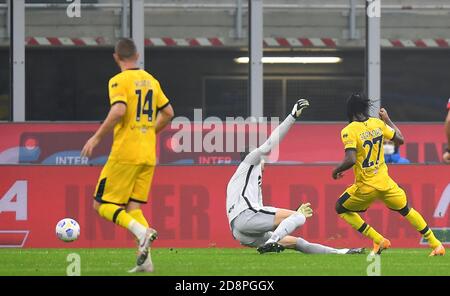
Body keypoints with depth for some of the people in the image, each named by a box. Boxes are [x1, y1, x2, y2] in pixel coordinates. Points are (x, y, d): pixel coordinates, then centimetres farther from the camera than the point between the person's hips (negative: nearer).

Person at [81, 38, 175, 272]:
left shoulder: (119, 81, -8)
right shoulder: (150, 80, 14)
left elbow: (118, 111, -22)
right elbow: (168, 112, 18)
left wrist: (96, 138, -15)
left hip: (125, 154, -7)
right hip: (148, 156, 7)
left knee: (102, 205, 0)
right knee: (133, 207, 10)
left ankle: (142, 231, -22)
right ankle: (145, 260, -5)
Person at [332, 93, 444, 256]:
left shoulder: (349, 131, -15)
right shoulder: (378, 124, 0)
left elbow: (351, 160, -25)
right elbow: (400, 139, 12)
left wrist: (337, 170, -6)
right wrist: (387, 120, 24)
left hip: (365, 187, -5)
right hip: (384, 181, 5)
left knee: (341, 208, 18)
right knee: (406, 210, 24)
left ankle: (378, 240, 8)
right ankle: (436, 245, 23)